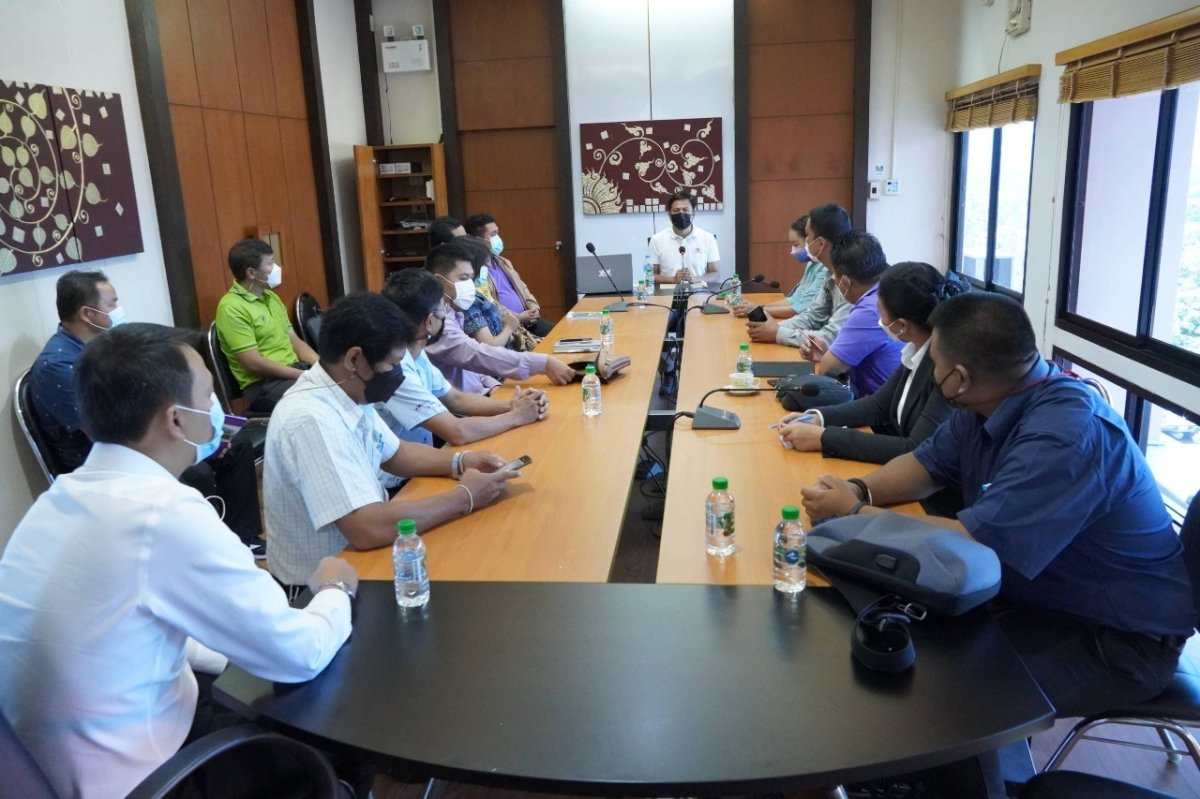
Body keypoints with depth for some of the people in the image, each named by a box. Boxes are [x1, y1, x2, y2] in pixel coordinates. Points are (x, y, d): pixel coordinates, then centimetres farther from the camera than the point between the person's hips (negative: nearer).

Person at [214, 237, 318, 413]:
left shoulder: (271, 297, 14)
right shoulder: (231, 308, -11)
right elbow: (254, 364, -17)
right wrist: (305, 376, -18)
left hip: (297, 369, 8)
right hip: (263, 384, -8)